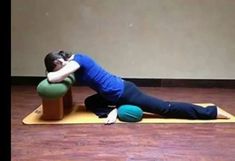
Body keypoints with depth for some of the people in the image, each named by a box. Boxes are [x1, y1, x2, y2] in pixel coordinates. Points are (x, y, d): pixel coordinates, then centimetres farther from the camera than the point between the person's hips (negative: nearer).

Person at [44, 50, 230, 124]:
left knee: (166, 108, -3)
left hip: (123, 92, -9)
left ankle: (213, 111, 6)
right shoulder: (75, 59, 13)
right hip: (117, 92, 9)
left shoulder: (77, 59, -16)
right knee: (90, 103, 21)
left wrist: (49, 74, -4)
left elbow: (54, 77, -27)